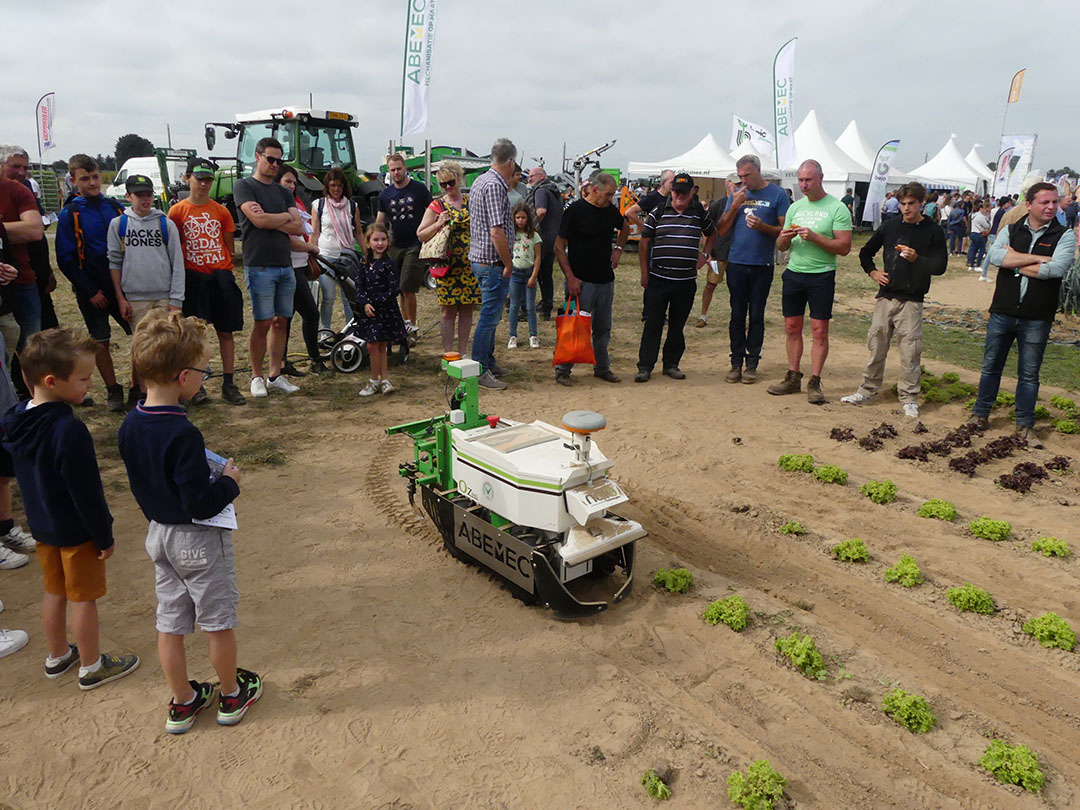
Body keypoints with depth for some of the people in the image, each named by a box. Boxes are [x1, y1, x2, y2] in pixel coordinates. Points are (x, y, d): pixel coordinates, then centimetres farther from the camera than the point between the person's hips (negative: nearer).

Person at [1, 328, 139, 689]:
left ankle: (57, 656, 40)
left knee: (55, 591, 23)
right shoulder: (69, 431, -30)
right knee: (84, 597, 8)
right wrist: (104, 537, -13)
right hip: (77, 531, -8)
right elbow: (86, 493, -24)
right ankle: (91, 666, 24)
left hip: (42, 525, 8)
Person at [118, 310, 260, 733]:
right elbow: (200, 504, -27)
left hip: (158, 534, 8)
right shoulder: (182, 434, -29)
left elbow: (144, 482, 8)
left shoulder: (130, 425, -4)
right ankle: (232, 695, 31)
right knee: (219, 622, 12)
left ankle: (182, 703, 33)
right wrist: (229, 481, -11)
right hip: (199, 540, -7)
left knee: (170, 622, 18)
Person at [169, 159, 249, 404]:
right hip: (192, 278, -2)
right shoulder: (177, 211, 1)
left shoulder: (221, 211, 8)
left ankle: (228, 384, 12)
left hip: (221, 276, 2)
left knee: (226, 331, 4)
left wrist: (226, 270, 1)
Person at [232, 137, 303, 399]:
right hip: (259, 266, -5)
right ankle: (257, 377, 7)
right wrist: (285, 216, 0)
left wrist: (270, 220, -7)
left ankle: (276, 375, 15)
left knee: (281, 321, 7)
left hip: (285, 266, 5)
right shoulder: (244, 186, 1)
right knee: (263, 323, -5)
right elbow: (258, 219, -15)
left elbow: (298, 227, 6)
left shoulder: (283, 192, 17)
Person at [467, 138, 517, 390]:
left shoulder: (480, 181, 13)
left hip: (478, 258, 10)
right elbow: (497, 231, -23)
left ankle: (489, 364, 28)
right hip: (493, 262, -10)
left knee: (491, 315, 18)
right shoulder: (495, 186, -18)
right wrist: (508, 264, -16)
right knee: (489, 317, -4)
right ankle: (480, 370, 3)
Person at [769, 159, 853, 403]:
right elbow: (781, 246, 14)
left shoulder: (837, 208, -5)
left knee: (819, 330, -3)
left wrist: (814, 237, -20)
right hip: (793, 272, 5)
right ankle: (793, 378, 16)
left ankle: (814, 383, 3)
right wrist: (785, 238, -9)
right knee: (792, 328, 7)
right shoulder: (795, 207, 12)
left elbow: (844, 247, -11)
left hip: (821, 275, -5)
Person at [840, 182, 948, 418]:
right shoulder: (889, 227, 8)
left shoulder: (933, 231, -1)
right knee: (876, 344, 8)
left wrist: (916, 259, -19)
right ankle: (868, 389, 21)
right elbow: (866, 252, 21)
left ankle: (909, 398, 6)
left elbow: (940, 266, -3)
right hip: (885, 296, 3)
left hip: (911, 301, -3)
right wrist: (873, 272, 5)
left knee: (910, 350, -4)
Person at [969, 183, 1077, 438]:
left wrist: (1016, 262, -10)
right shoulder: (1010, 231, 5)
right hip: (1002, 312, 2)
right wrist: (1038, 258, -17)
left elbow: (1057, 268, -18)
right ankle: (981, 413, 26)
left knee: (1029, 373, 8)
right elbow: (995, 256, -15)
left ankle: (1025, 423, 20)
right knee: (991, 366, 12)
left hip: (1037, 318, -1)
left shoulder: (1065, 236, 0)